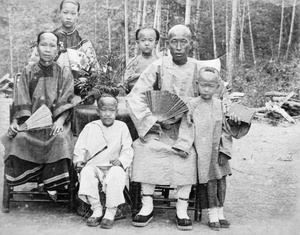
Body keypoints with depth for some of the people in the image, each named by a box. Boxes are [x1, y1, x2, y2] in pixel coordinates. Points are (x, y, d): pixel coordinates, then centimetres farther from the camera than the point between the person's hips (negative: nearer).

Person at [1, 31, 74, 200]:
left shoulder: (64, 73, 6)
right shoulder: (28, 72, 9)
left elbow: (66, 102, -2)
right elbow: (22, 103, 4)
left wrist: (60, 121, -20)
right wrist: (16, 122, -12)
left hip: (55, 122, -1)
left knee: (60, 139, -32)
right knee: (20, 138, -29)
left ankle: (52, 184, -21)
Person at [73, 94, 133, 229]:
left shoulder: (122, 127, 7)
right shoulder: (90, 127, 10)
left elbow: (128, 150, 2)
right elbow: (80, 148, 9)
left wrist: (121, 160, -18)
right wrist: (78, 161, -11)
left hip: (113, 167, -2)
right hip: (93, 166, 2)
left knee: (116, 173, -35)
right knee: (86, 172, -31)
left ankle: (110, 212, -23)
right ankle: (96, 210, -18)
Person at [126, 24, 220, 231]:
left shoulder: (199, 69, 0)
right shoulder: (158, 67, -2)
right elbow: (134, 96, -3)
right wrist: (148, 120, -15)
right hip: (160, 127, 0)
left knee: (188, 152, -29)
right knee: (146, 148, -27)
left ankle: (182, 209, -17)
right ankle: (147, 206, -16)